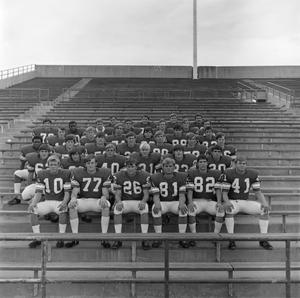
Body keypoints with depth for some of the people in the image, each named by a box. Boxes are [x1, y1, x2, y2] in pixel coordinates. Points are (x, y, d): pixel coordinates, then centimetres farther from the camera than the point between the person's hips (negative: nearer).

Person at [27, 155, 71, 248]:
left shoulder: (65, 174, -4)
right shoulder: (42, 174, 3)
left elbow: (67, 192, -7)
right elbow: (38, 192, 1)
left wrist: (64, 202, -27)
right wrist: (33, 202, -19)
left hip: (60, 202, -3)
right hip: (47, 202, 3)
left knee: (63, 210, -36)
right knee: (32, 210, -22)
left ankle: (61, 238, -22)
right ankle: (37, 238, -10)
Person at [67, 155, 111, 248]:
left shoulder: (104, 173, 0)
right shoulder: (78, 173, 2)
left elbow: (106, 193, -1)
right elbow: (74, 192, 0)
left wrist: (103, 197, -25)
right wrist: (73, 198, -24)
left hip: (97, 200, -1)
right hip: (83, 200, 1)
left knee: (106, 205, -33)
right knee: (71, 206, -29)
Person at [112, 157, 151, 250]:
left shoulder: (144, 175, -5)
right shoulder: (119, 176, -2)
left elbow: (146, 194, -5)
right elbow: (117, 194, -2)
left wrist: (143, 201, -28)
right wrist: (119, 201, -25)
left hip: (139, 201, -1)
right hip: (124, 201, 1)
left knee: (145, 209, -33)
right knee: (117, 208, -31)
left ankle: (145, 239, -24)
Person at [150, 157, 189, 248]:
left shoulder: (180, 177, 0)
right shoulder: (156, 178, -1)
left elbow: (182, 194, -4)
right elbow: (156, 195, -5)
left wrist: (181, 203, -26)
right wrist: (157, 203, -28)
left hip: (176, 202, 0)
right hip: (162, 202, 0)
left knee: (183, 209, -32)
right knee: (155, 209, -33)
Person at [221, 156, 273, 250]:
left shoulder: (253, 174, 2)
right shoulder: (228, 173, -7)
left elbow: (258, 192, 2)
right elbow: (224, 192, -9)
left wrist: (264, 203, -17)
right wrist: (227, 202, -30)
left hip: (246, 202, 3)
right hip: (232, 202, -3)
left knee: (265, 209, -18)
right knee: (228, 210, -37)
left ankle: (263, 240, -9)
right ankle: (231, 240, -26)